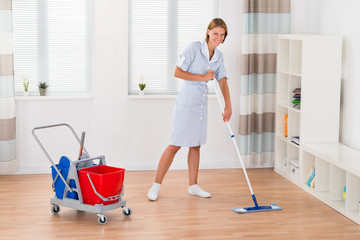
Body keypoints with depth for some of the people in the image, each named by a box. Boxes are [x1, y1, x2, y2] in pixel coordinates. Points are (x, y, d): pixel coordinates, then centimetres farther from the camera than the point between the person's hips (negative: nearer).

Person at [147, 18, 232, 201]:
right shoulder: (194, 48, -12)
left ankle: (193, 186, 22)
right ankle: (156, 185, 3)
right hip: (187, 101, -7)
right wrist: (203, 77, -14)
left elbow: (223, 81, 2)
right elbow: (177, 72, -15)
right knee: (175, 145, -6)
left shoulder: (218, 57, 9)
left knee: (196, 144, 12)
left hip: (201, 103, 7)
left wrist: (228, 105, -10)